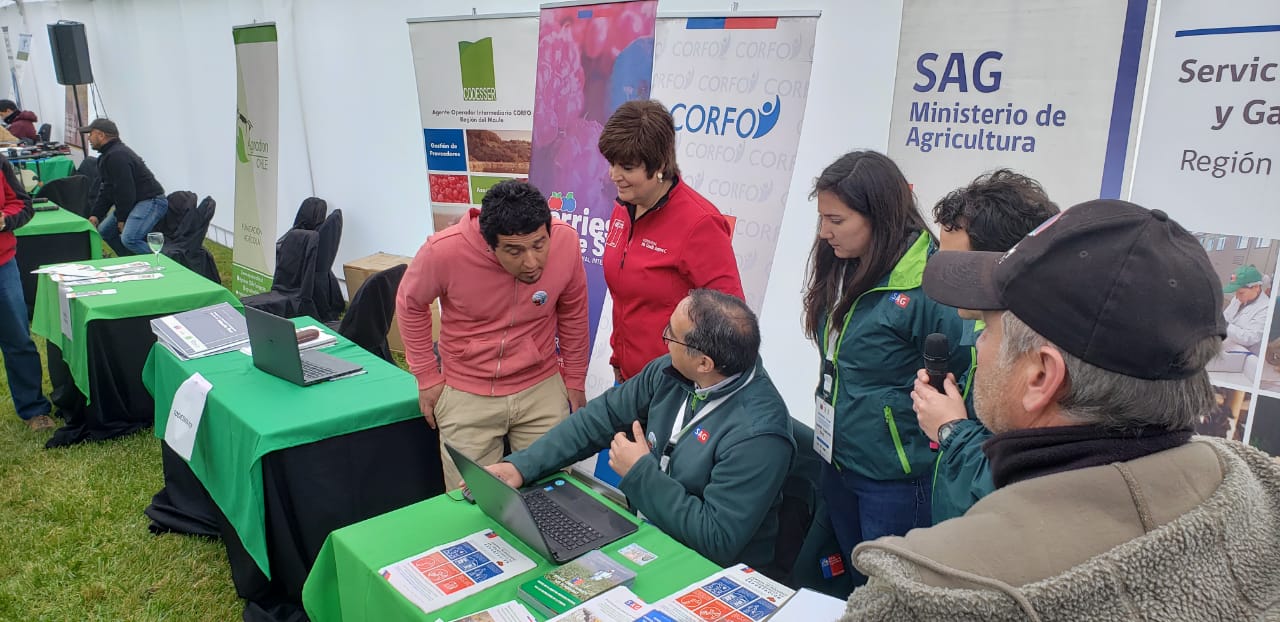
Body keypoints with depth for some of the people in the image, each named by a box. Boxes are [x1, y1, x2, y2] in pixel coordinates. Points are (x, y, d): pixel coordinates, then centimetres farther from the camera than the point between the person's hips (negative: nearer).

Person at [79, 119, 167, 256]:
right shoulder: (109, 154, 19)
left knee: (129, 239, -29)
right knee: (104, 230, 17)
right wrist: (96, 214, 13)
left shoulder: (117, 156, -18)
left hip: (151, 200, -12)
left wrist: (122, 219, -13)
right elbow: (106, 189, 21)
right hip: (136, 202, 12)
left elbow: (125, 190, -21)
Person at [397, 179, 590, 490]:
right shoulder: (445, 250, -23)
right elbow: (411, 304, -2)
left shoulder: (566, 241, -18)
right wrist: (427, 377, 1)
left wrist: (575, 379, 9)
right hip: (466, 395, -1)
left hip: (542, 389, 1)